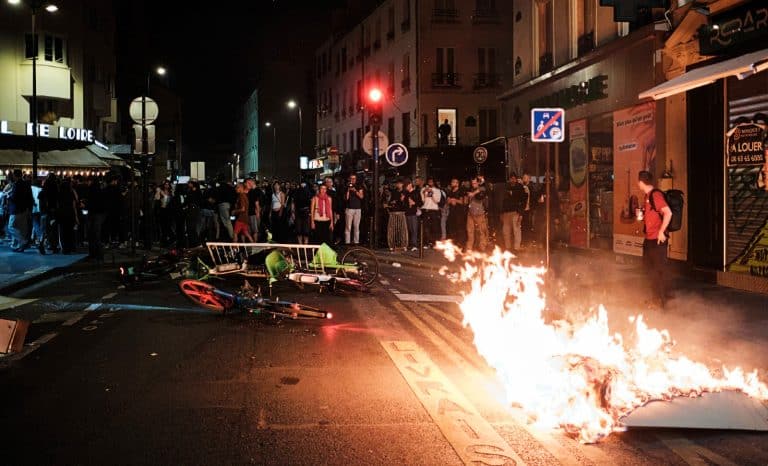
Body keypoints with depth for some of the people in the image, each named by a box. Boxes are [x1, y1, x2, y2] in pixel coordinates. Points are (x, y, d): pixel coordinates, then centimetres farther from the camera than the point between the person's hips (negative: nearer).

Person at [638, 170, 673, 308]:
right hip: (649, 238, 10)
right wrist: (641, 214, 6)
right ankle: (656, 296, 30)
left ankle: (662, 299, 9)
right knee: (649, 266, 17)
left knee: (659, 268, 0)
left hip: (658, 239, -10)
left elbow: (668, 213, -25)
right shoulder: (648, 196, 13)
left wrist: (661, 231, -23)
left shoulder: (656, 195, -16)